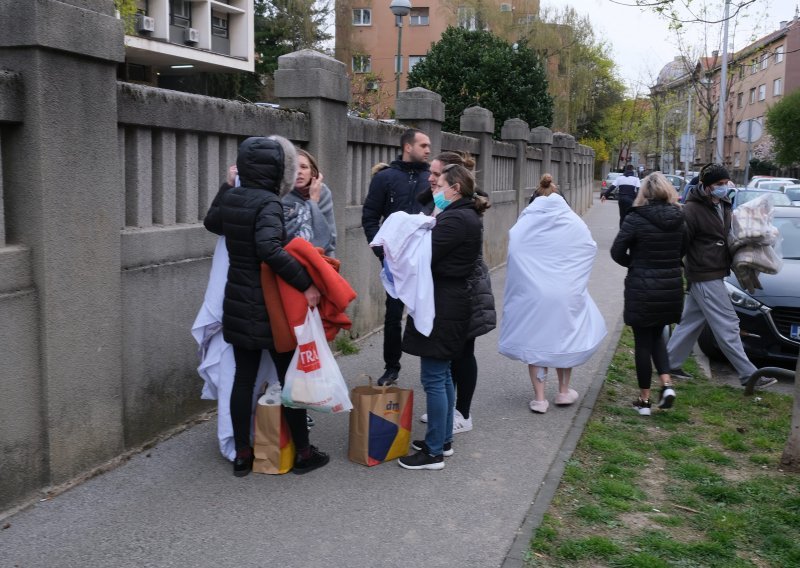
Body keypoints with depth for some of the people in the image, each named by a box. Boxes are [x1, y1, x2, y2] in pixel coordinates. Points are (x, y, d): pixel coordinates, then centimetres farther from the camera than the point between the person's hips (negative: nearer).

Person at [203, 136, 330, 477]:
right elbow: (269, 248, -34)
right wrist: (305, 283, -29)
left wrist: (227, 185, 30)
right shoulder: (268, 202, -18)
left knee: (243, 378, 12)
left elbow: (211, 223, 26)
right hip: (269, 308, -7)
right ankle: (303, 453, 18)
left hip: (237, 305, 7)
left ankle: (242, 455, 20)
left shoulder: (230, 197, 4)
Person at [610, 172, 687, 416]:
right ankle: (667, 384, 6)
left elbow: (617, 252, -11)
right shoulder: (678, 219, 1)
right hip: (671, 287, 5)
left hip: (643, 288, -4)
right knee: (657, 335, 22)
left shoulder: (636, 218, -14)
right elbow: (682, 251, 12)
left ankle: (644, 399, 13)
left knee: (643, 341, 6)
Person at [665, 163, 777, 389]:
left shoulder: (723, 206, 11)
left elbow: (729, 234, 24)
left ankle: (670, 364, 24)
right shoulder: (692, 209, -16)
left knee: (691, 321, 14)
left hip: (715, 275, 9)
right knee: (727, 326, -4)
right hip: (705, 277, -9)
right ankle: (748, 374, 2)